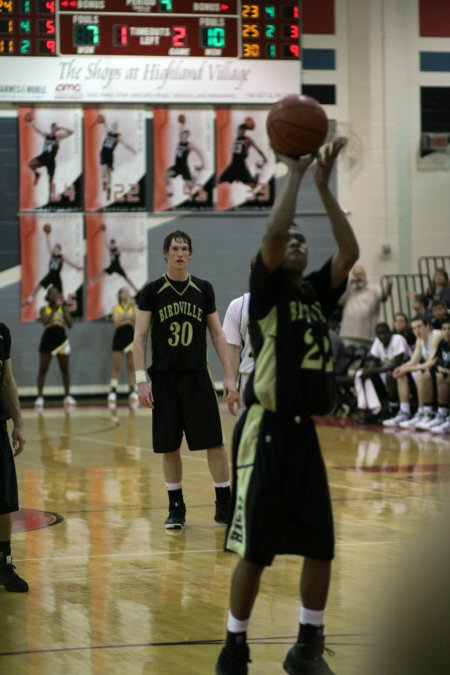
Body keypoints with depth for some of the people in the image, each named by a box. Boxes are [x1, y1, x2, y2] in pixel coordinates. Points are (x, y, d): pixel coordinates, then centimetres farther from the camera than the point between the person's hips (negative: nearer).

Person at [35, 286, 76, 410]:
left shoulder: (64, 308, 6)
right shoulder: (44, 309, 3)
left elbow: (70, 324, -6)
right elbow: (45, 321, -15)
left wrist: (63, 307, -12)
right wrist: (54, 309, -20)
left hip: (61, 338, 2)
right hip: (48, 338, -2)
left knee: (65, 369, 5)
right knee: (43, 370, -2)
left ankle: (67, 396, 12)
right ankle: (40, 397, 1)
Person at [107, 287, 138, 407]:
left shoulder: (133, 307, 8)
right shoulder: (116, 308, 2)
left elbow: (136, 321, -6)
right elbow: (117, 322, -11)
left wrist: (133, 307, -13)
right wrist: (126, 310, -16)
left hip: (131, 336, 2)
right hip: (120, 335, -2)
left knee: (131, 366, 5)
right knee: (116, 367, -4)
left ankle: (132, 390, 10)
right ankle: (112, 391, -4)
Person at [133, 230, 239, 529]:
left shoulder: (204, 289, 5)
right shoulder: (152, 291, 0)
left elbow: (217, 333, 8)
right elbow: (140, 337, 0)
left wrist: (229, 376, 1)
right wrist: (142, 379, -8)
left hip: (197, 377, 1)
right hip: (164, 378, -1)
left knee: (214, 442, -3)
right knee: (169, 446, 3)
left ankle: (225, 506, 5)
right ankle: (176, 508, 14)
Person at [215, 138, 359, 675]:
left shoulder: (317, 293, 13)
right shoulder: (267, 289, -3)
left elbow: (350, 252, 1)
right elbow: (273, 233, -20)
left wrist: (324, 186, 0)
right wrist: (294, 174, -12)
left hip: (305, 432, 6)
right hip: (266, 431, -6)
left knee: (320, 547, 6)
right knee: (255, 550, -3)